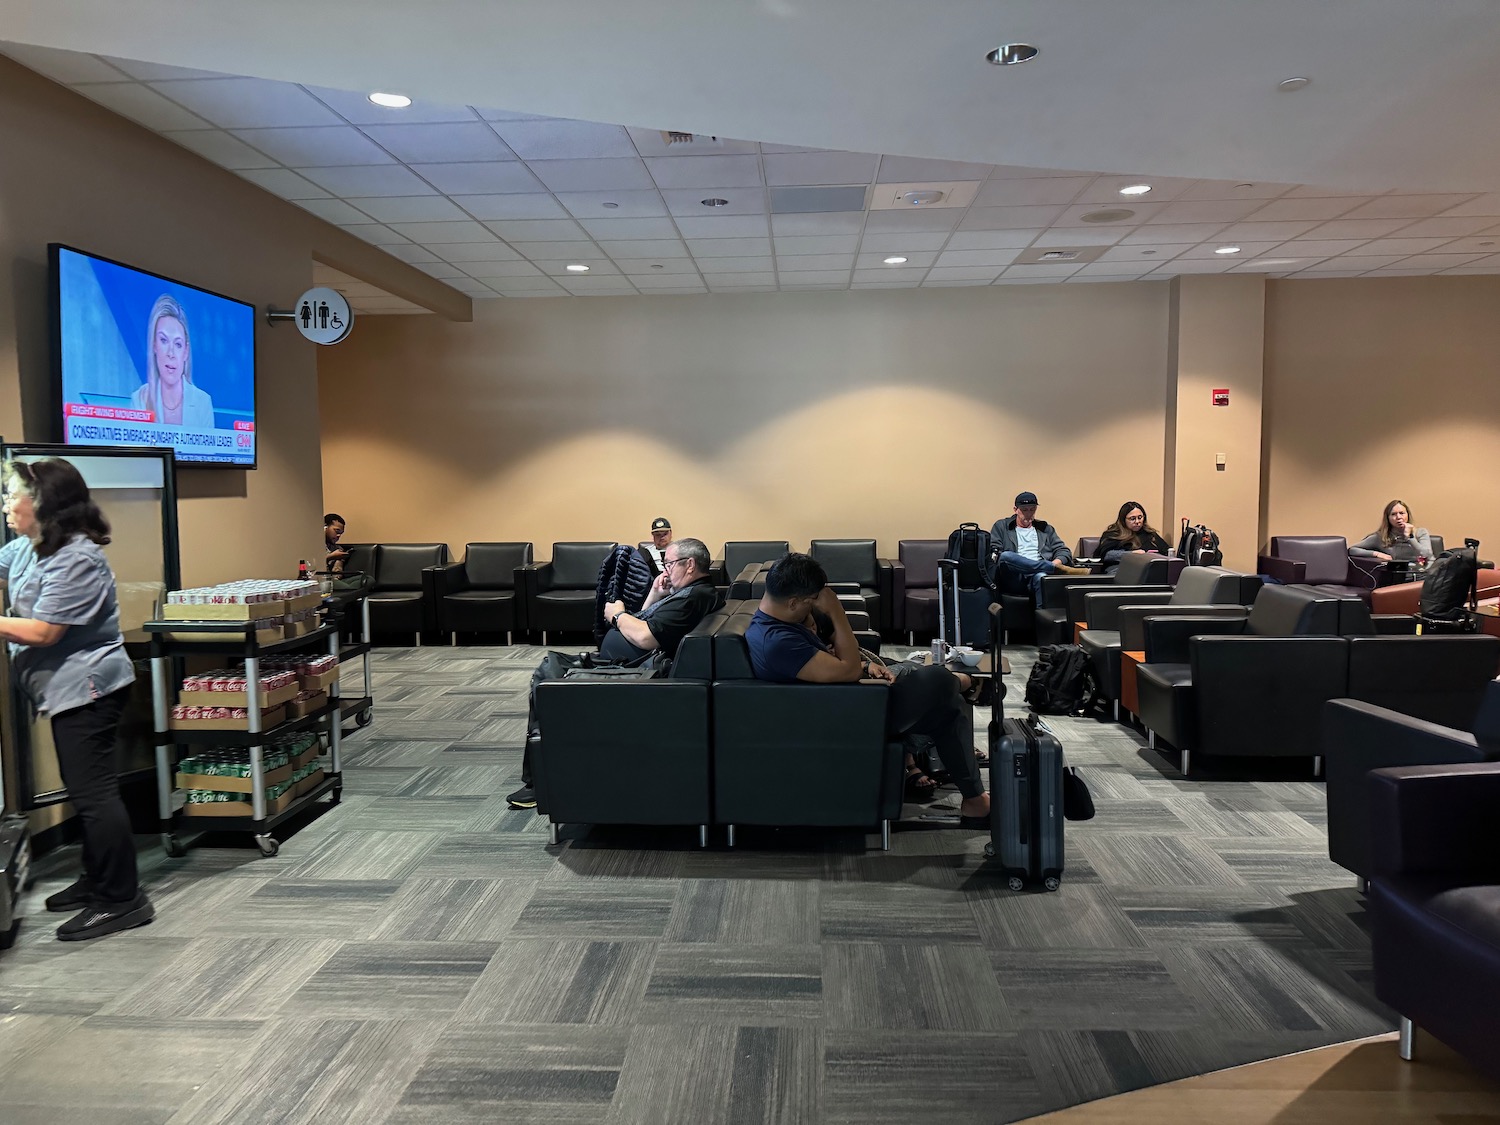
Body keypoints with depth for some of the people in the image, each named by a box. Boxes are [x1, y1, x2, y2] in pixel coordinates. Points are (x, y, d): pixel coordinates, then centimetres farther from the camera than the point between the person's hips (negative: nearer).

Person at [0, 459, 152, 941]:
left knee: (93, 790, -7)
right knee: (84, 788, 18)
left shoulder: (75, 560, -21)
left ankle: (122, 900, 0)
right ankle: (98, 881, 31)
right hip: (69, 688, 10)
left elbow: (42, 632, -23)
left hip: (86, 687, -10)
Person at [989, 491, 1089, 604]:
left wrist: (1057, 562, -6)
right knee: (1006, 556, -36)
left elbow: (1064, 551, 20)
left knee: (1041, 577, -38)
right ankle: (1059, 570, -33)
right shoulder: (1001, 526, 21)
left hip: (1037, 574, 1)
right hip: (1014, 578, -1)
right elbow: (993, 551, 8)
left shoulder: (1046, 529, 28)